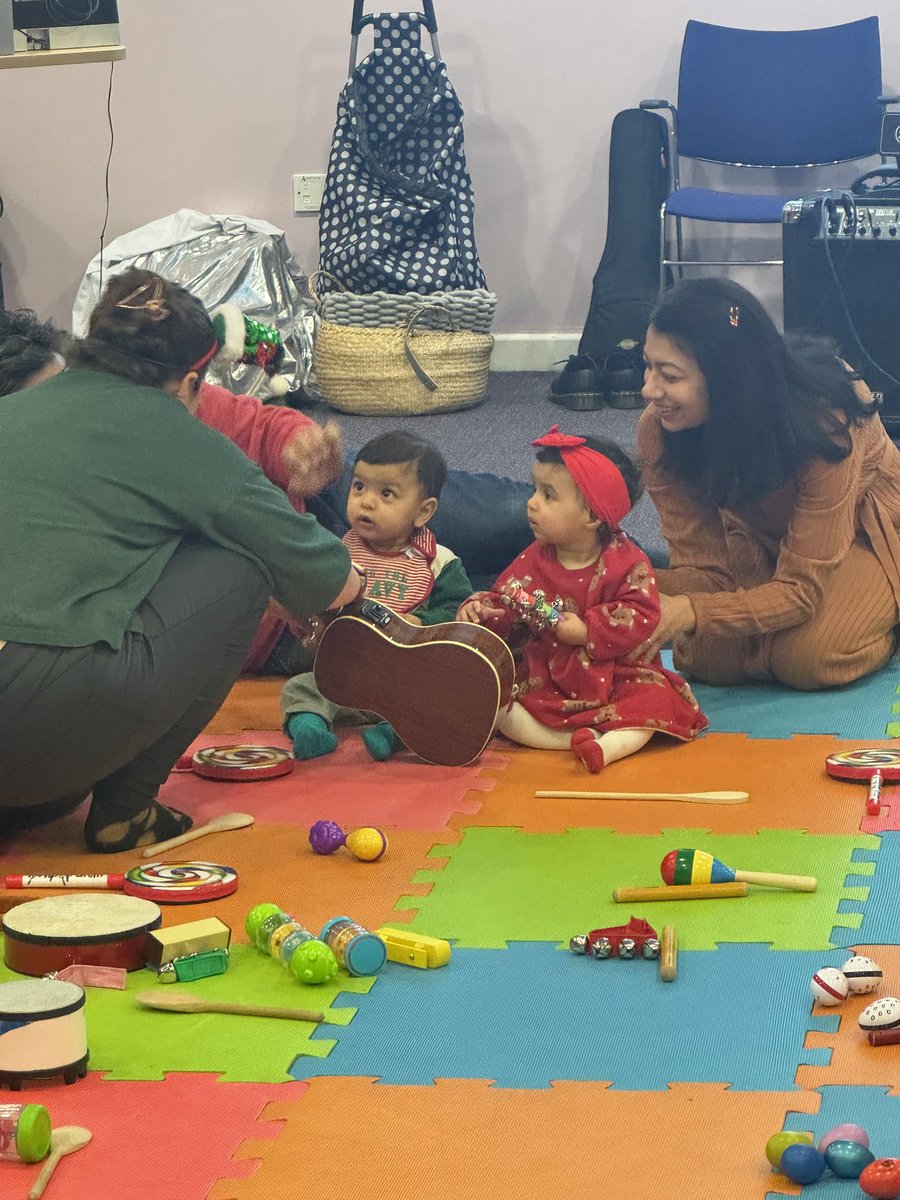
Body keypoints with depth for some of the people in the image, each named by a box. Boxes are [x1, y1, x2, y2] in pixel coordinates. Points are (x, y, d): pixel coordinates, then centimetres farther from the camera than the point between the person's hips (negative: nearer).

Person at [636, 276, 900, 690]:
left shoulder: (821, 423, -37)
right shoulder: (658, 429, -25)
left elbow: (800, 589, -35)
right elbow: (704, 570, -23)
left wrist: (689, 612, -51)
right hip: (765, 536, 4)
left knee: (805, 658, -29)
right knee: (707, 658, -20)